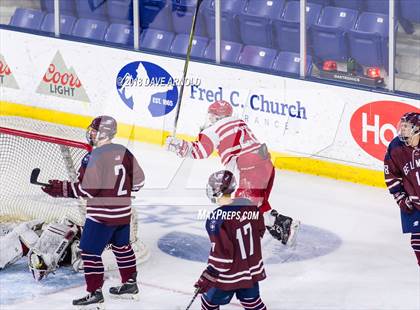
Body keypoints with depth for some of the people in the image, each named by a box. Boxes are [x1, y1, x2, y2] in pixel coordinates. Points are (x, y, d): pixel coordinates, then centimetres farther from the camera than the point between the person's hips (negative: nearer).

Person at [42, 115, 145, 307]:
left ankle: (95, 292, 3)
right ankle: (130, 284, 32)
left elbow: (87, 189, -21)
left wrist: (61, 189, -13)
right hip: (123, 211, 8)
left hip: (101, 214, -8)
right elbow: (138, 180, 6)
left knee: (90, 250, 1)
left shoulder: (94, 157, -19)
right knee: (122, 246, 23)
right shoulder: (123, 152, 2)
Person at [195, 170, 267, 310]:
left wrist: (207, 278, -17)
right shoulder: (250, 206, -7)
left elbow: (220, 254, -26)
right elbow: (260, 231, 8)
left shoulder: (216, 219, -26)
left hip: (229, 276, -6)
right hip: (252, 270, 6)